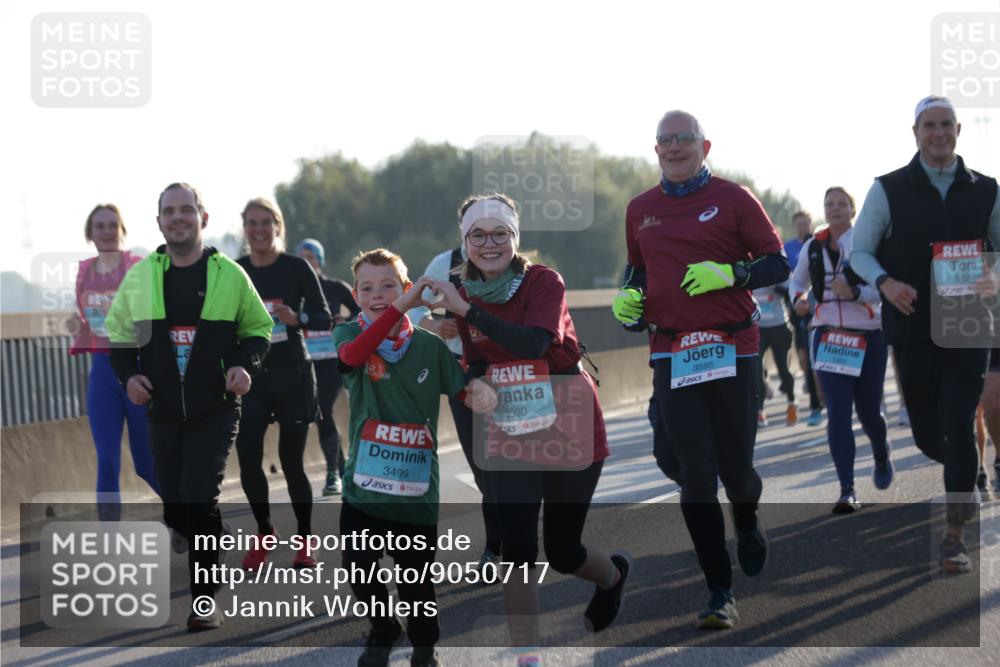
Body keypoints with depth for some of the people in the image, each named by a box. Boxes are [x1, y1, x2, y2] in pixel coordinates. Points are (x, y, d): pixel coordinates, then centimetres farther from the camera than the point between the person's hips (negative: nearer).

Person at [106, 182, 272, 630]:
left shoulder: (229, 274, -1)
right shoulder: (140, 276, 4)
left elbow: (257, 327, 10)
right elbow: (118, 332, 15)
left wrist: (245, 365, -8)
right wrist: (128, 375, -3)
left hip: (216, 412, -3)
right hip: (163, 412, 3)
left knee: (200, 500, -16)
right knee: (175, 507, 7)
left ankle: (205, 600, -9)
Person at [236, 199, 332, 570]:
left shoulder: (297, 268, -5)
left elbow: (324, 319, -7)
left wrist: (296, 318, -24)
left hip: (292, 376, -2)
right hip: (249, 377, 3)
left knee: (292, 462, 0)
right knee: (248, 460, -4)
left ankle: (304, 542, 17)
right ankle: (264, 533, 20)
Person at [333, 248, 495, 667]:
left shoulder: (429, 345, 2)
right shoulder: (349, 334, -2)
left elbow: (464, 388, 4)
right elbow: (352, 355, -25)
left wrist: (481, 393, -22)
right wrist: (403, 306, -35)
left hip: (417, 487, 0)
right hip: (363, 486, 0)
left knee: (416, 579, 6)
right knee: (359, 571, 5)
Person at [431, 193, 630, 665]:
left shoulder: (544, 282, -14)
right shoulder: (467, 295, 1)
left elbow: (533, 344, -31)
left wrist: (465, 309, -33)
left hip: (569, 431, -3)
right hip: (510, 437, 3)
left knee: (563, 551, 7)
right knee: (517, 546, -11)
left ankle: (614, 577, 43)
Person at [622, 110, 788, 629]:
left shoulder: (732, 199, 1)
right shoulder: (640, 210, 13)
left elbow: (778, 263, 0)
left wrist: (731, 273, -17)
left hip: (732, 349, -2)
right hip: (671, 355, 2)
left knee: (736, 467, 3)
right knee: (696, 475, -6)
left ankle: (747, 526, 41)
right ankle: (720, 594, -1)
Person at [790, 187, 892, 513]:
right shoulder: (812, 248, 6)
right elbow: (797, 282, 21)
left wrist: (855, 293, -25)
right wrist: (800, 299, 0)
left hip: (868, 336, -2)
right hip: (828, 336, 2)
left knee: (868, 411, 7)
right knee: (839, 411, -11)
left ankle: (881, 455, 42)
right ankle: (847, 490, -11)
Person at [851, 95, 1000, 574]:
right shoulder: (889, 190, 0)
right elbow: (860, 251, 2)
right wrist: (886, 283, -18)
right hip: (913, 330, 0)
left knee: (958, 427, -11)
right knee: (927, 435, 6)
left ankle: (955, 534, -6)